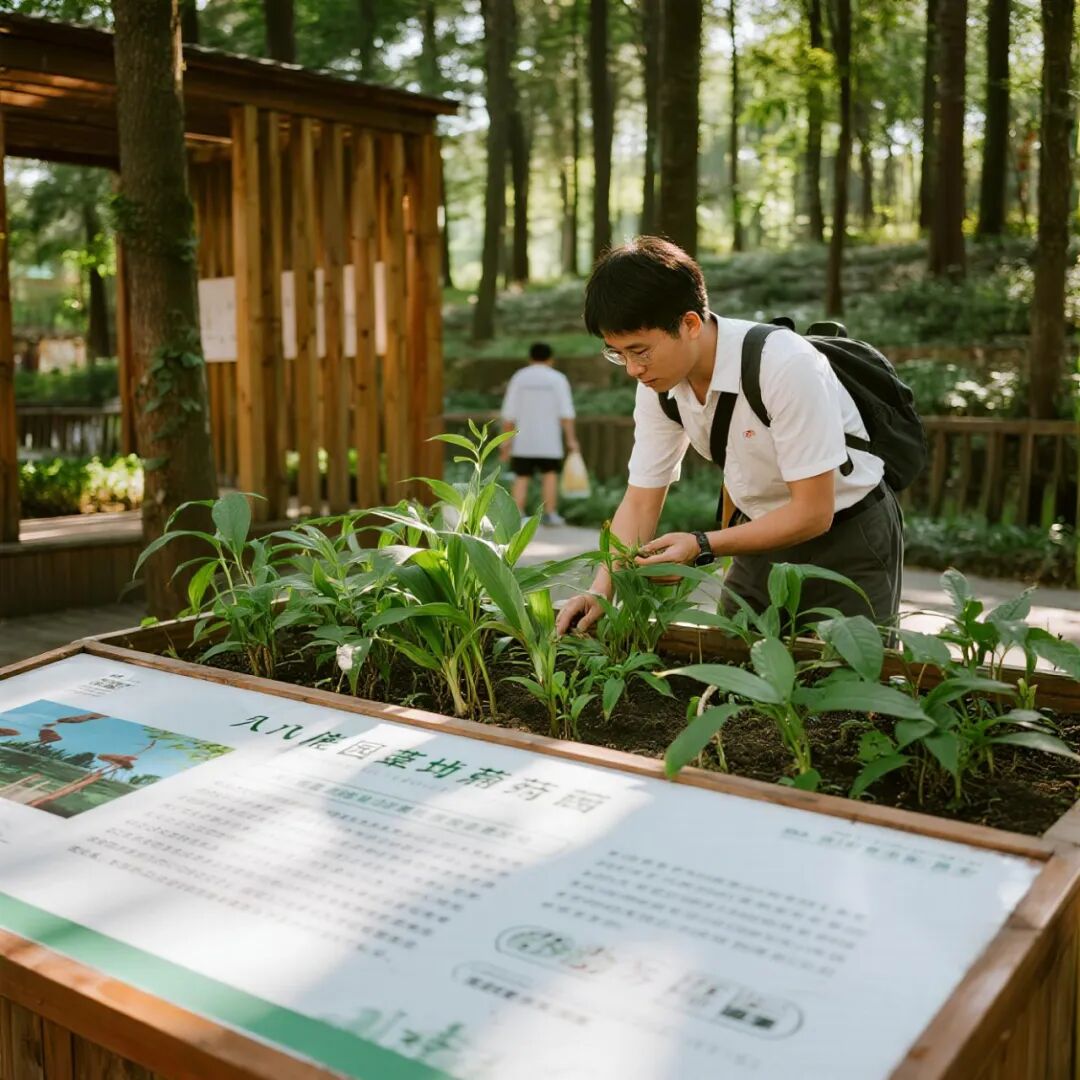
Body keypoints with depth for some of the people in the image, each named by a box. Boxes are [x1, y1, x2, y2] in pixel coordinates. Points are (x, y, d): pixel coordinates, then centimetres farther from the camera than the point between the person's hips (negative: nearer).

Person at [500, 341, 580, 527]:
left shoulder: (519, 377, 3)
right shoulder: (558, 379, 0)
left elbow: (509, 412, 0)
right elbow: (566, 412, -8)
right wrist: (571, 439, -7)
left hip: (523, 441, 1)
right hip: (548, 441, -1)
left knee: (521, 478, 5)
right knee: (550, 474, 14)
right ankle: (550, 514, 10)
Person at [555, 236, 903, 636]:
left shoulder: (786, 366, -31)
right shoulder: (657, 382, -11)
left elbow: (813, 513, -27)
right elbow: (641, 502, -7)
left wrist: (702, 546, -32)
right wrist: (600, 592, -20)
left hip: (847, 538, -5)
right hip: (764, 530, 6)